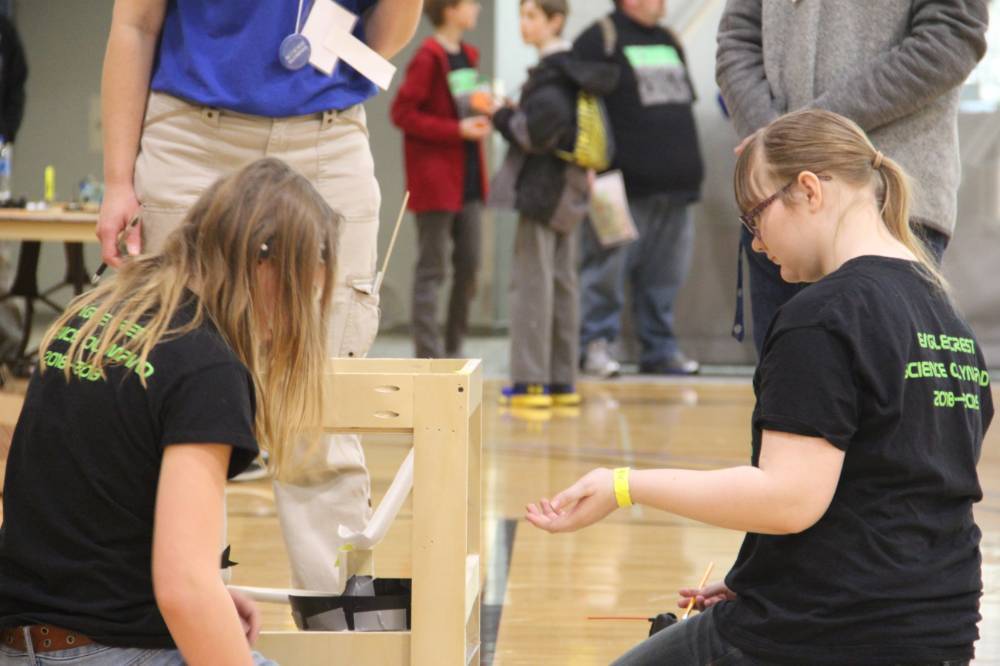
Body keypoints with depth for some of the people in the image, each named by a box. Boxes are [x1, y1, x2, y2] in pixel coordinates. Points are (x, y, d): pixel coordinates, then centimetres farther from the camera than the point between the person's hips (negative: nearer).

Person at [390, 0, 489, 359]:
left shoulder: (468, 56, 12)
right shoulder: (428, 57, -12)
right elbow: (402, 113, -16)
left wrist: (485, 112, 3)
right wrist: (458, 130, -18)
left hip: (468, 178, 8)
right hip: (436, 178, -8)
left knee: (469, 264, 8)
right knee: (432, 268, -4)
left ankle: (453, 351, 18)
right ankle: (428, 354, 0)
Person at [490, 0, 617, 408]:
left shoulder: (551, 76, -16)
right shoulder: (574, 71, 14)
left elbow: (536, 133, -20)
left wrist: (499, 113, -9)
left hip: (542, 188, -10)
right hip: (570, 190, 10)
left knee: (531, 282, -7)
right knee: (561, 283, 11)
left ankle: (531, 382, -8)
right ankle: (563, 382, 15)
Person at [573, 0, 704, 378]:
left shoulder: (669, 42, 20)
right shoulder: (600, 39, -4)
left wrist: (690, 171, 22)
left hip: (673, 185, 7)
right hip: (624, 185, -7)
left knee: (665, 273, 8)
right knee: (608, 266, -6)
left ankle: (659, 348, 15)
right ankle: (596, 344, 2)